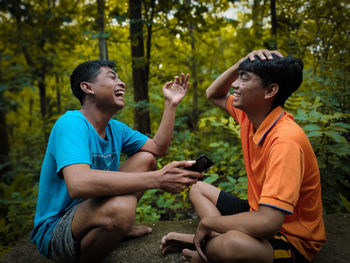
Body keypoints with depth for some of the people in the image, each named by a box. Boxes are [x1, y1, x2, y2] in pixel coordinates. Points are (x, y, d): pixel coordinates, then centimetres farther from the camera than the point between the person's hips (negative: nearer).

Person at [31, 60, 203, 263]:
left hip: (93, 209, 8)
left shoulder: (115, 128, 3)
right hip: (55, 231, -8)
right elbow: (78, 184, -40)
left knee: (146, 159, 3)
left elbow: (158, 148, 5)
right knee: (121, 206, -38)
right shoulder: (71, 123, -23)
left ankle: (118, 227, 8)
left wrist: (171, 104, 1)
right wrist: (156, 179, -41)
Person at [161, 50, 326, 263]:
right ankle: (215, 239, -8)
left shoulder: (286, 139, -31)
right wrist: (241, 65, -6)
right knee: (198, 189, 16)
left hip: (294, 238, -8)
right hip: (259, 212, 8)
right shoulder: (249, 116, -5)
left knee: (231, 244, -40)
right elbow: (214, 95, 13)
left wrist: (207, 222, -21)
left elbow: (266, 223, -37)